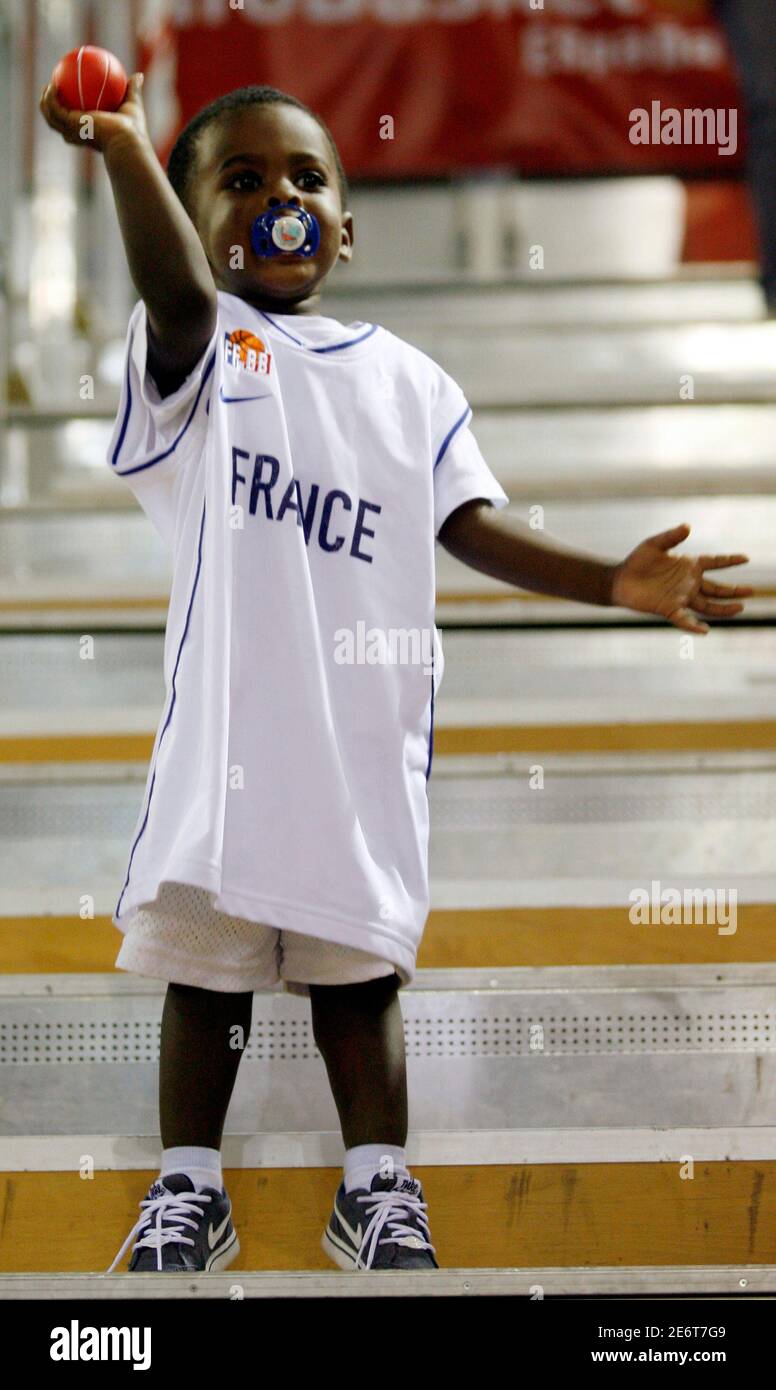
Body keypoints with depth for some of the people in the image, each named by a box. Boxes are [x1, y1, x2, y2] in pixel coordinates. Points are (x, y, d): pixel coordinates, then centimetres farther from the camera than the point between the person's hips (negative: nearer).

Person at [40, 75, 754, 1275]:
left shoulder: (411, 383, 12)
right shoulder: (204, 352, 1)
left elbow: (477, 525, 7)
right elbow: (177, 291, -22)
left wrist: (613, 581, -7)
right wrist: (124, 149, -39)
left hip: (368, 726, 2)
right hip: (230, 716, -2)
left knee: (359, 967, 9)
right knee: (206, 966, 6)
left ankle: (378, 1187, 19)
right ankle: (188, 1189, 17)